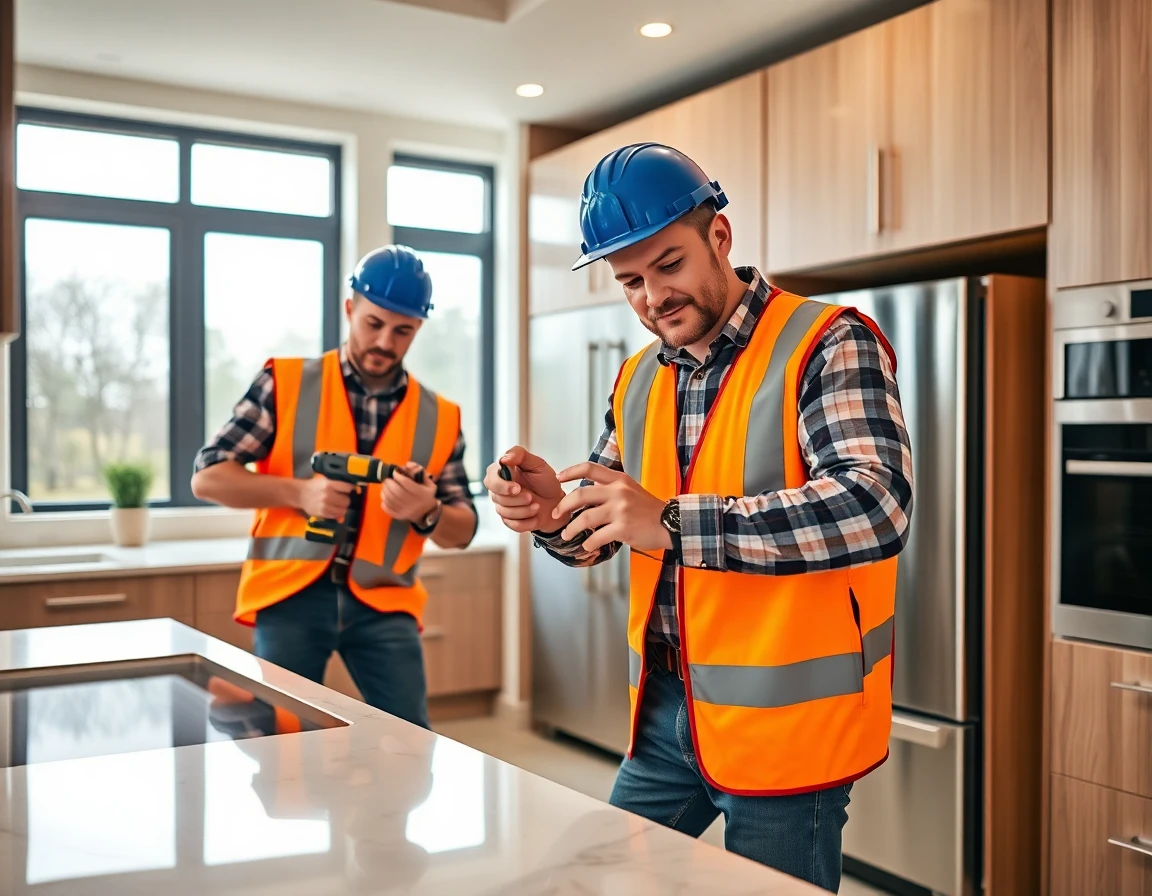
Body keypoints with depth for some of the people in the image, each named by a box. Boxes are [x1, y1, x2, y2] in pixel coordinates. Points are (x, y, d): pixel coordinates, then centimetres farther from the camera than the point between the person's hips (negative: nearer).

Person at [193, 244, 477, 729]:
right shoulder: (285, 383, 0)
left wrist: (427, 513, -13)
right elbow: (207, 477, -2)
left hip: (383, 605, 2)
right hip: (290, 596, -1)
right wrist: (300, 493, -16)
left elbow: (463, 531, 10)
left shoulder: (439, 417, 7)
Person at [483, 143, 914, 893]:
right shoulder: (640, 381, 7)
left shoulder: (828, 346, -13)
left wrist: (672, 523, -32)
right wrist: (553, 513, -10)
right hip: (667, 708, 6)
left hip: (785, 719, -6)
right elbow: (603, 534, 14)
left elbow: (877, 507, -28)